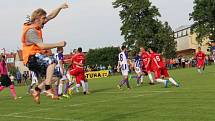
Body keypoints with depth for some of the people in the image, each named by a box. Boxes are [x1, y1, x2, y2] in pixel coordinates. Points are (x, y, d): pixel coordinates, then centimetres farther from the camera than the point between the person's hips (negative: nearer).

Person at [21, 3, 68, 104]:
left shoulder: (37, 26, 11)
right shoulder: (31, 31, -17)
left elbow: (51, 16, 17)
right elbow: (42, 46, -27)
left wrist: (60, 7, 5)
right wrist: (58, 44, -22)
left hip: (36, 58, 10)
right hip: (32, 59, -10)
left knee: (52, 77, 6)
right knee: (52, 61, -31)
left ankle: (36, 91, 17)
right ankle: (48, 89, -30)